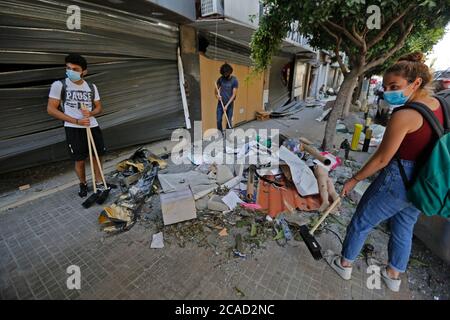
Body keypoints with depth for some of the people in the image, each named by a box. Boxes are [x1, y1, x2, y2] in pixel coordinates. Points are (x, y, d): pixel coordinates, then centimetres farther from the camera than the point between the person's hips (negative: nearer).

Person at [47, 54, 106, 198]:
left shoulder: (92, 87, 6)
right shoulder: (59, 85, -4)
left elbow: (99, 108, 12)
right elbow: (51, 109, -6)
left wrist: (91, 113, -12)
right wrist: (76, 121, -16)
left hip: (93, 127, 3)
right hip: (73, 129, -3)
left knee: (97, 156, 8)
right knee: (80, 160, 3)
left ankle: (99, 183, 22)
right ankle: (83, 184, 25)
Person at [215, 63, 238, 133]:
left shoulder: (234, 80, -8)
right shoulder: (220, 79, 1)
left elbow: (234, 94, -11)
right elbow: (216, 89, 14)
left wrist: (227, 105, -17)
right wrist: (217, 95, -9)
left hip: (229, 104, -2)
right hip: (220, 104, 3)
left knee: (229, 121, 4)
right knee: (219, 120, 1)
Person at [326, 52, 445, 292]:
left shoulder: (404, 115, -24)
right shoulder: (438, 105, 1)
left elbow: (381, 159, -19)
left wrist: (354, 180, -10)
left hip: (397, 181, -8)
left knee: (361, 222, 12)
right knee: (404, 228, 25)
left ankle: (344, 264, 33)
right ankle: (394, 275, 46)